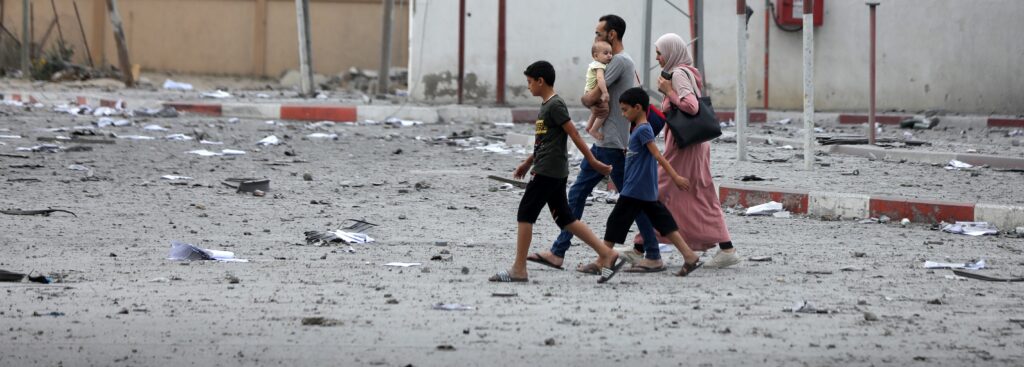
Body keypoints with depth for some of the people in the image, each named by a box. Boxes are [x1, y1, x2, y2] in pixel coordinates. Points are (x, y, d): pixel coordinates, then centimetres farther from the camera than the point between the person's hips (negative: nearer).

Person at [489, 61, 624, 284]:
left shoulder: (555, 105, -13)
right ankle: (607, 255, 7)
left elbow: (574, 135, -15)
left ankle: (518, 270, -4)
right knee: (564, 218, 9)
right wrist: (527, 163, 31)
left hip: (549, 172, -10)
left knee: (525, 214, -6)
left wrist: (593, 162, -16)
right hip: (555, 172, 10)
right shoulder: (547, 105, 16)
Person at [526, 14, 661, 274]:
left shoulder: (620, 61, -14)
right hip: (604, 142, 10)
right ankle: (558, 252, 10)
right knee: (577, 193, 9)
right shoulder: (621, 62, 17)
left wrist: (584, 98, 5)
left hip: (614, 144, -10)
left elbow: (591, 99, -18)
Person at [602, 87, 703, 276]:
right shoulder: (638, 128, 14)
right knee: (664, 224, 5)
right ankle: (690, 257, -1)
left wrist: (675, 177, -23)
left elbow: (658, 156, -20)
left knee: (616, 222, -1)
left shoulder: (643, 130, -14)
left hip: (634, 190, -9)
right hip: (648, 191, 9)